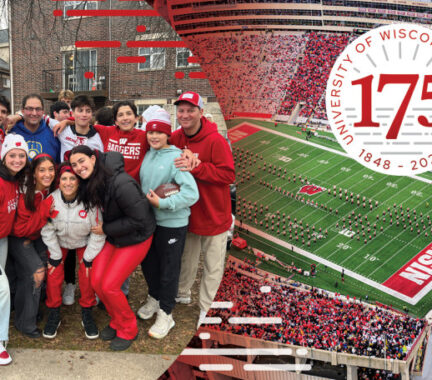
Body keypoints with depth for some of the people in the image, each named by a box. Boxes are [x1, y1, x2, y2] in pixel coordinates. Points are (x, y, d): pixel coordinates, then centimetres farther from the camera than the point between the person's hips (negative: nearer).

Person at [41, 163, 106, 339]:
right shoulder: (51, 200, -24)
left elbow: (98, 232, -20)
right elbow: (48, 230, -12)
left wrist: (88, 258, -15)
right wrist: (55, 256, -9)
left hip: (84, 241, -2)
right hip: (59, 241, 2)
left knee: (87, 275, -13)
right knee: (53, 274, -8)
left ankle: (87, 313, 9)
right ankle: (54, 314, 13)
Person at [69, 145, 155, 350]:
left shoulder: (121, 184, -31)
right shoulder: (88, 183, -5)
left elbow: (138, 219, -26)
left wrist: (105, 229, -18)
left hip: (135, 239, -7)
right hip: (112, 237, 8)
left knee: (109, 286, -9)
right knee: (96, 281, 2)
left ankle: (128, 329, 16)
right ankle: (117, 321, 27)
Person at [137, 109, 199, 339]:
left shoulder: (175, 157, -16)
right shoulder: (148, 155, 4)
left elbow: (191, 193, -25)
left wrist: (162, 203, -24)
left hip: (172, 223, -7)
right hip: (149, 220, 7)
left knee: (169, 268, 6)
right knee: (148, 262, 20)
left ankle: (165, 314, 22)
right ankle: (154, 299, 43)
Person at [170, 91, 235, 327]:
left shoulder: (215, 140, -18)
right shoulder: (176, 138, -1)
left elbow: (229, 175, -20)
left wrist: (195, 167, -29)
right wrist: (186, 155, -18)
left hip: (214, 214, -4)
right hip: (188, 212, 5)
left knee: (213, 265, 9)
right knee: (186, 258, 22)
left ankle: (205, 307, 26)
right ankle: (182, 294, 43)